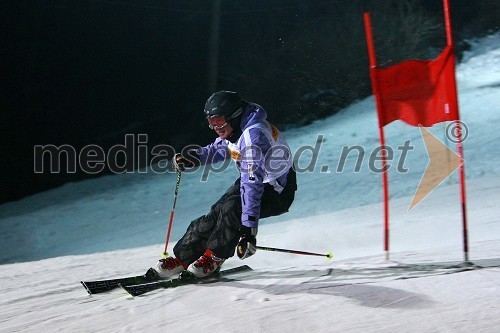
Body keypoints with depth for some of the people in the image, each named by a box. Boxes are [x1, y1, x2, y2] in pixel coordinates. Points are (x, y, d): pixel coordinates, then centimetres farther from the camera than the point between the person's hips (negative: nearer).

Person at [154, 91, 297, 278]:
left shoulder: (253, 135, -33)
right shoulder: (235, 129, -4)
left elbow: (252, 184, -39)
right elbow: (217, 149, 19)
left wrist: (249, 229, -44)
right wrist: (190, 157, -2)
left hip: (278, 193, -9)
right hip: (257, 181, 9)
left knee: (232, 208, -28)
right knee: (216, 213, -8)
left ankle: (214, 257, -7)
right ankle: (182, 258, 3)